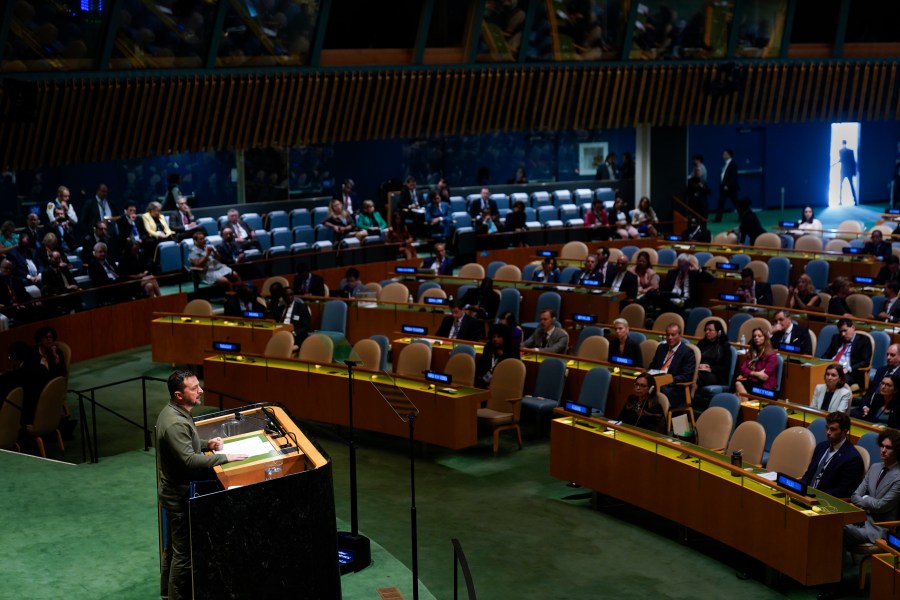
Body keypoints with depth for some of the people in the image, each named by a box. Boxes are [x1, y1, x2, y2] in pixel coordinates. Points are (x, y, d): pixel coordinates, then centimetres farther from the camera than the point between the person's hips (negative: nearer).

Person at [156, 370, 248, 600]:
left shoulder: (173, 411, 3)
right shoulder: (175, 423, -29)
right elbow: (189, 460, -34)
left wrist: (207, 443, 3)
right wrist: (225, 457, -29)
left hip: (174, 491, 10)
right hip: (180, 495, -10)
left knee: (174, 545, 23)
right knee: (184, 551, 1)